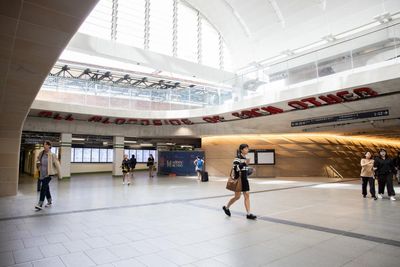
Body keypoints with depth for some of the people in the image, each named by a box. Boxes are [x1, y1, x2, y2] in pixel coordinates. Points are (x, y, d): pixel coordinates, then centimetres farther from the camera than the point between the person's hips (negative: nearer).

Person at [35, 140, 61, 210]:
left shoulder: (52, 155, -12)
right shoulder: (41, 153, 2)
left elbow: (57, 164, -6)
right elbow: (38, 159, 23)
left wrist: (59, 174, -2)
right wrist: (38, 163, 0)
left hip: (49, 174, -6)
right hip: (42, 174, 6)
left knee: (43, 187, -16)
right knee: (46, 187, 17)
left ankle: (40, 204, -14)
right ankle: (50, 201, 34)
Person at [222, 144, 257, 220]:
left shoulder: (245, 158, 12)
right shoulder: (238, 158, -13)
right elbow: (235, 168, -25)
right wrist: (245, 163, -31)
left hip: (244, 179, 8)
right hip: (238, 179, -8)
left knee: (247, 195, 2)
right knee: (237, 196, 0)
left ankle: (248, 214, 5)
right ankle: (226, 207, 23)